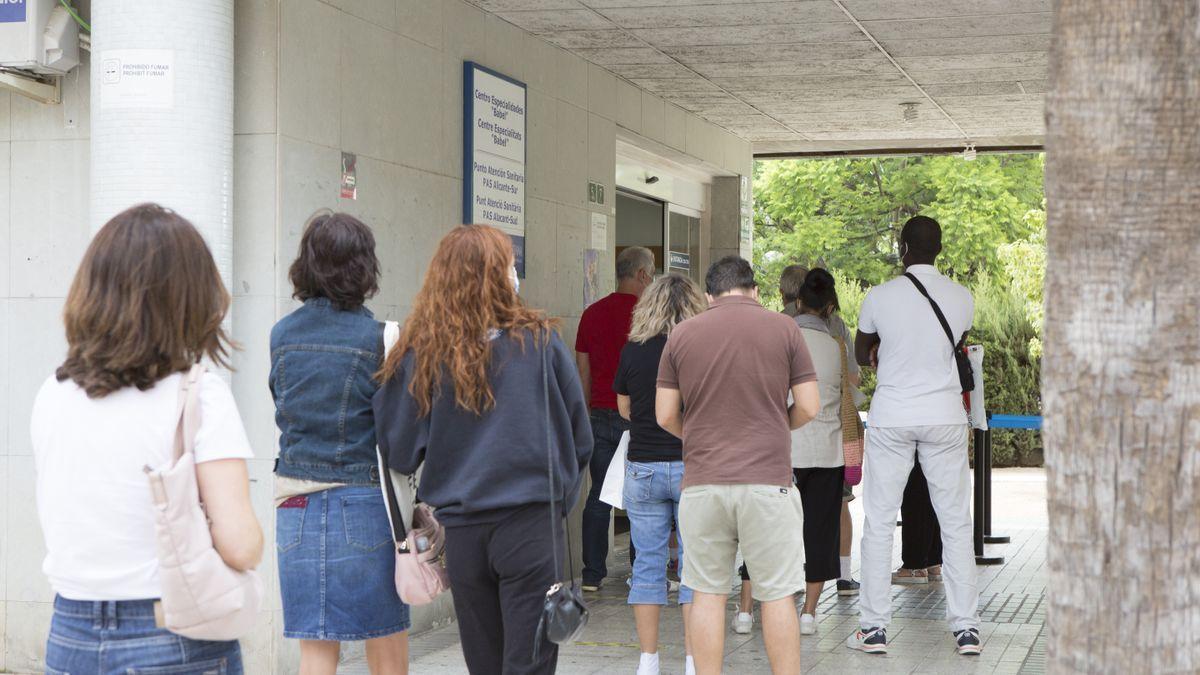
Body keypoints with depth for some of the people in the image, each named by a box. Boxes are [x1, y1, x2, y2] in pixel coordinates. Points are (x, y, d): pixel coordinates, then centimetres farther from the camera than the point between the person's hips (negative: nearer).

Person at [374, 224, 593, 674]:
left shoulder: (420, 355, -2)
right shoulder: (540, 341, -2)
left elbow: (399, 451, -1)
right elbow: (579, 437, 6)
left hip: (461, 528, 2)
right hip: (532, 521, -2)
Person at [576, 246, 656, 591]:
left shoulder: (592, 313, 9)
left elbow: (583, 372, 13)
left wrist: (585, 416, 20)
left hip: (600, 416, 5)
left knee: (599, 494, 7)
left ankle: (592, 575, 7)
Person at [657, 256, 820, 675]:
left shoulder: (682, 334, 5)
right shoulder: (783, 328, 1)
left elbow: (665, 416, 4)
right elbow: (808, 407, -1)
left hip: (702, 480, 2)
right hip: (767, 481, -1)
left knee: (707, 594, 8)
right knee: (777, 594, 4)